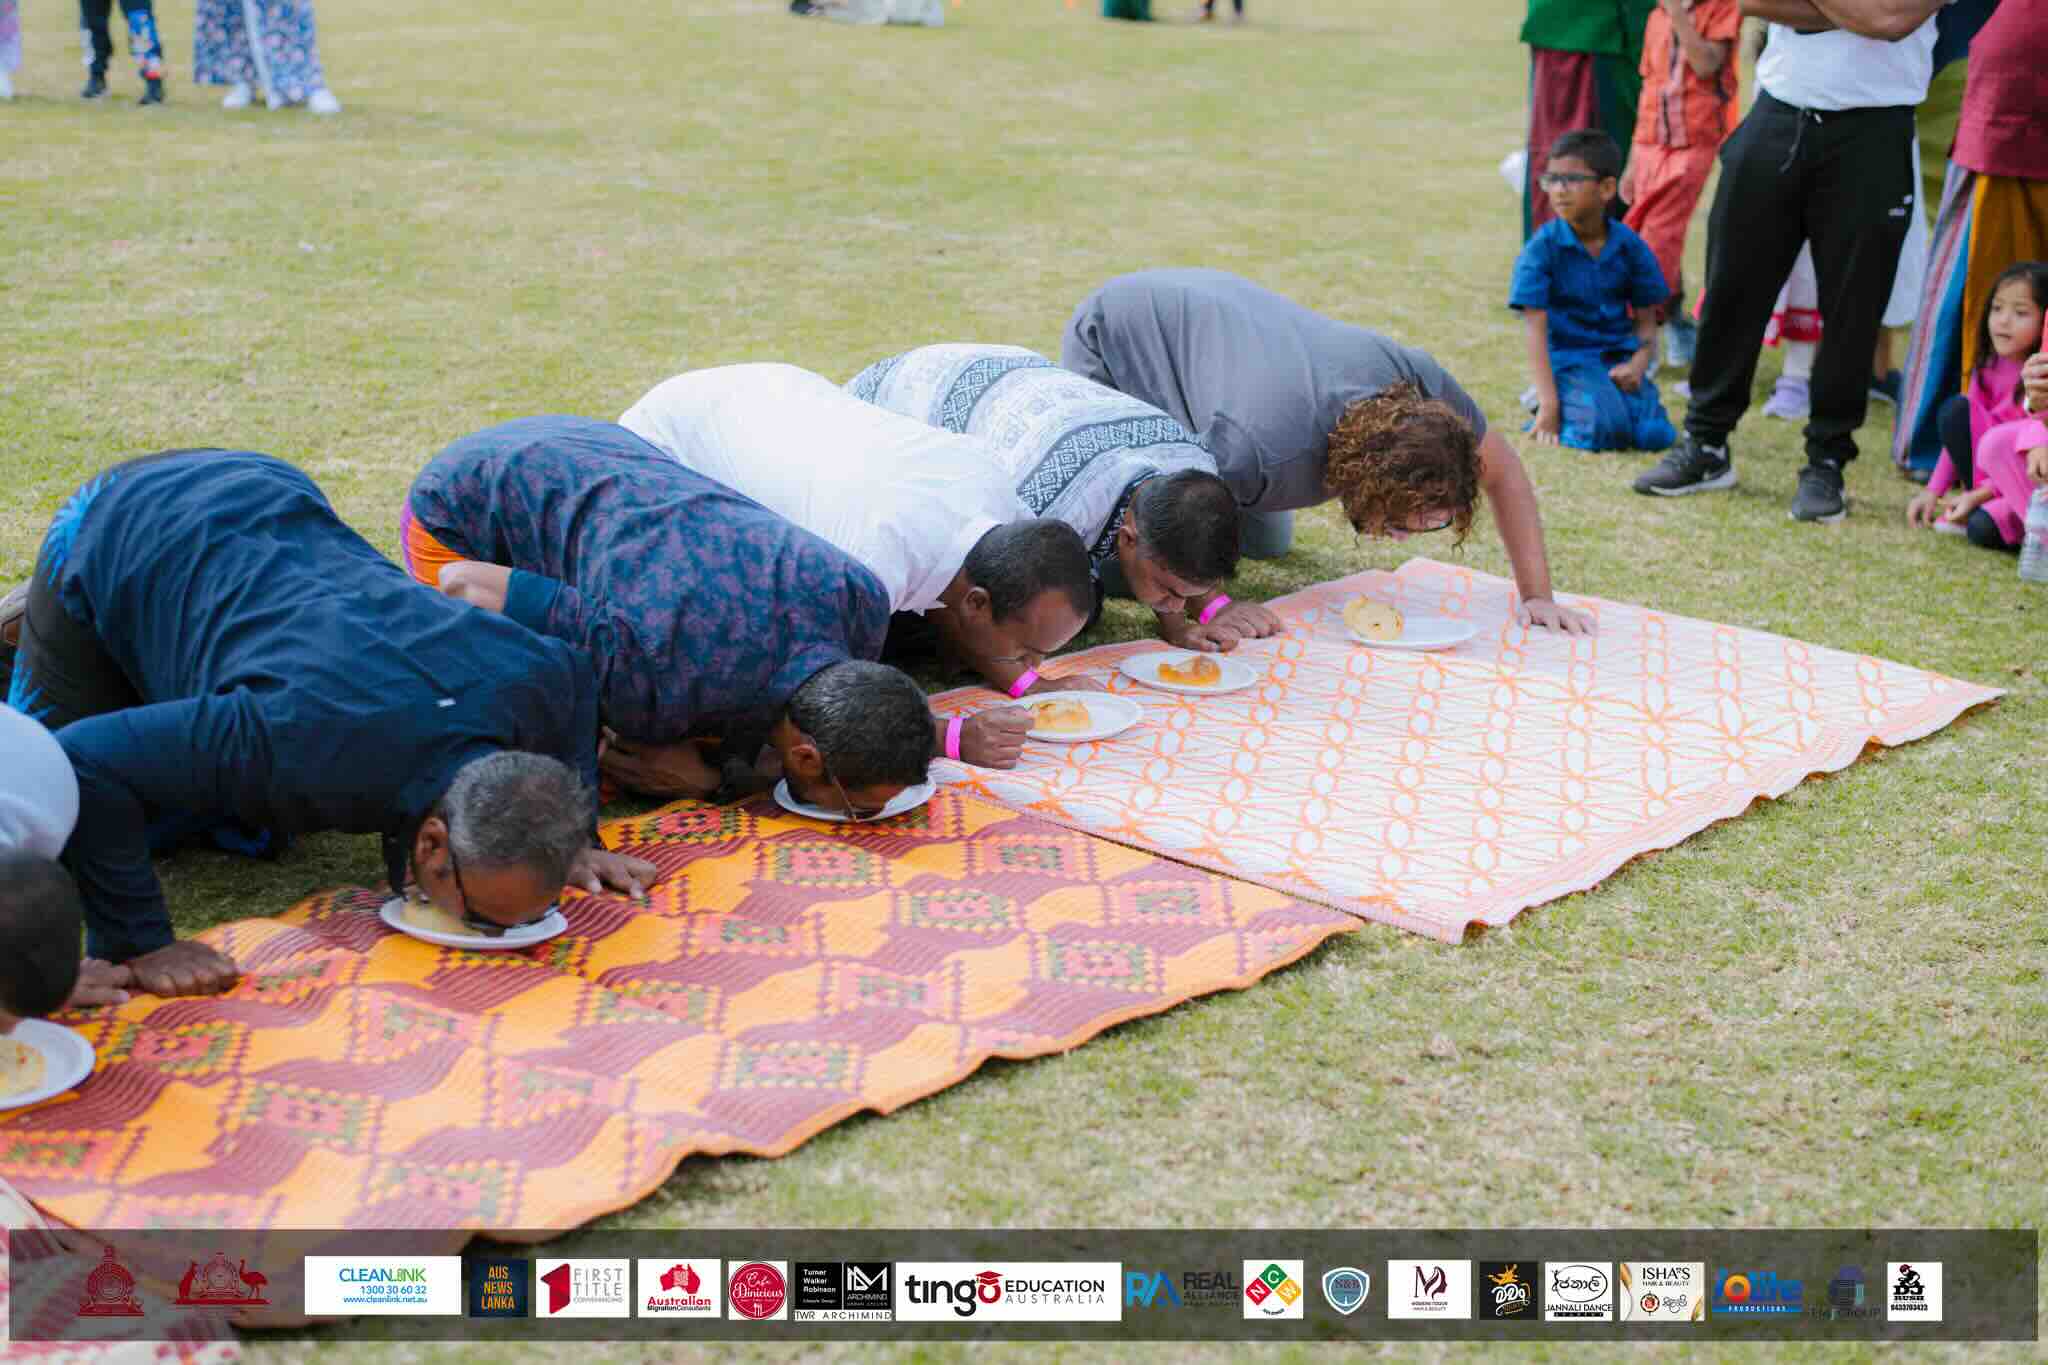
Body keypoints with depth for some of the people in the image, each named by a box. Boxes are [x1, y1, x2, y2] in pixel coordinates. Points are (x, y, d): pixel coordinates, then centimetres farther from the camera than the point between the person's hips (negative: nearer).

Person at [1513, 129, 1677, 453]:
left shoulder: (1629, 245, 1)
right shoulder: (1543, 247, -9)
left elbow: (1646, 320, 7)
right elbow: (1535, 327, -12)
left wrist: (1638, 364, -14)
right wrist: (1548, 404, -18)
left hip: (1618, 358, 3)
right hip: (1567, 360, -3)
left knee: (1655, 435, -18)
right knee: (1605, 429, -30)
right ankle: (1561, 409, 4)